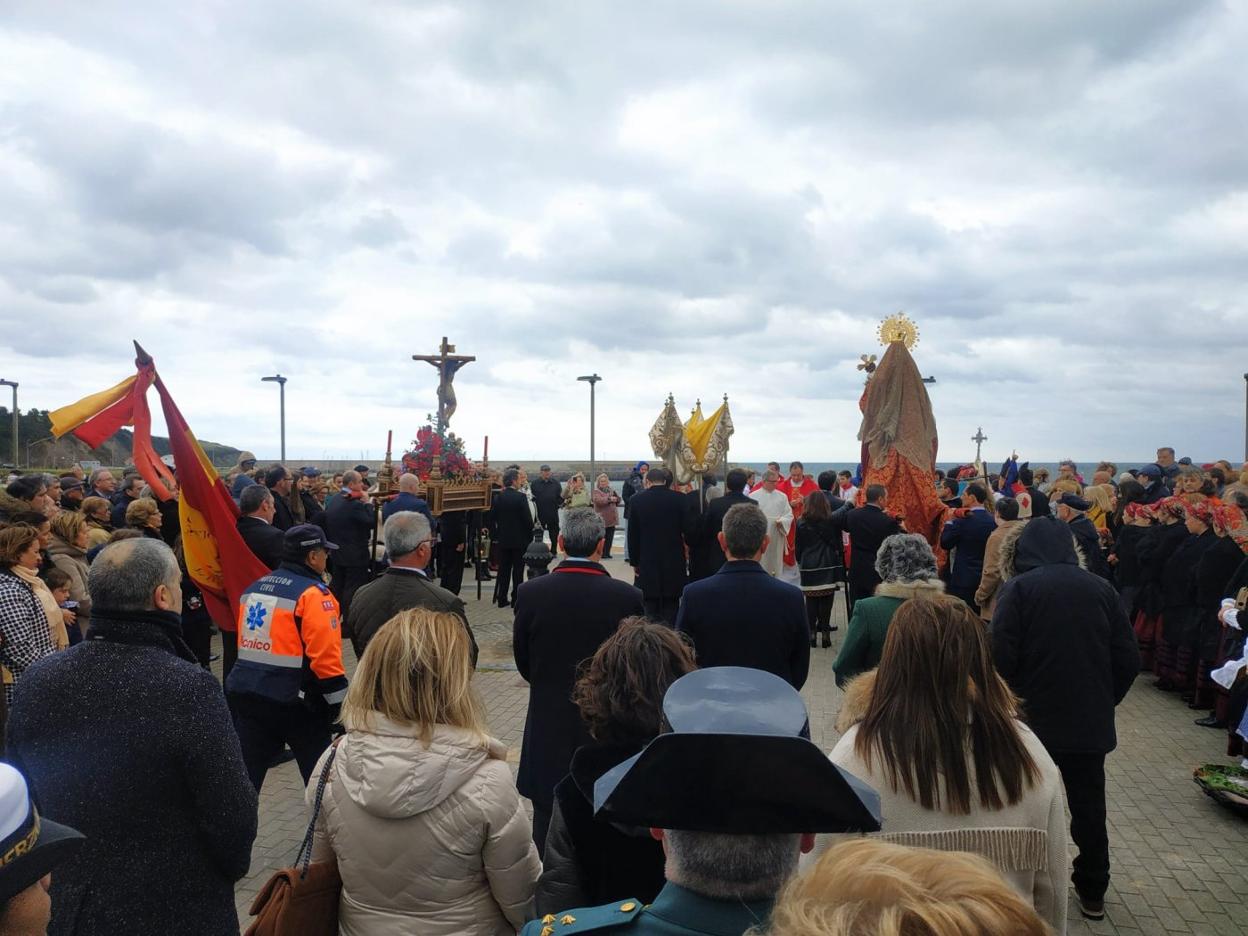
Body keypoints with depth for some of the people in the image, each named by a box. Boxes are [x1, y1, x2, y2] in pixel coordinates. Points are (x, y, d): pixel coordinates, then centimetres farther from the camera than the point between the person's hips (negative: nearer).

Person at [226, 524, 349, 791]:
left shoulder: (253, 588, 11)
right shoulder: (313, 594, -13)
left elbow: (245, 643, 18)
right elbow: (325, 656, -19)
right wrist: (339, 701, -10)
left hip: (245, 693, 7)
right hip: (294, 703, -6)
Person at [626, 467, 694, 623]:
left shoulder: (636, 500, -3)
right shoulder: (679, 499, -5)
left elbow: (632, 535, 1)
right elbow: (689, 529, -6)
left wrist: (635, 562, 11)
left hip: (647, 564, 0)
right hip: (674, 563, 0)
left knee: (651, 611, 6)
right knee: (671, 609, 5)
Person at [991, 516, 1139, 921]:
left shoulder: (1018, 589, -11)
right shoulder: (1100, 588, -1)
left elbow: (1002, 659, -17)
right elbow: (1129, 660, 1)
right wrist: (1103, 701, 15)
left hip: (1035, 719, -3)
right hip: (1091, 721, 3)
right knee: (1089, 806, 17)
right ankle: (1092, 892, 29)